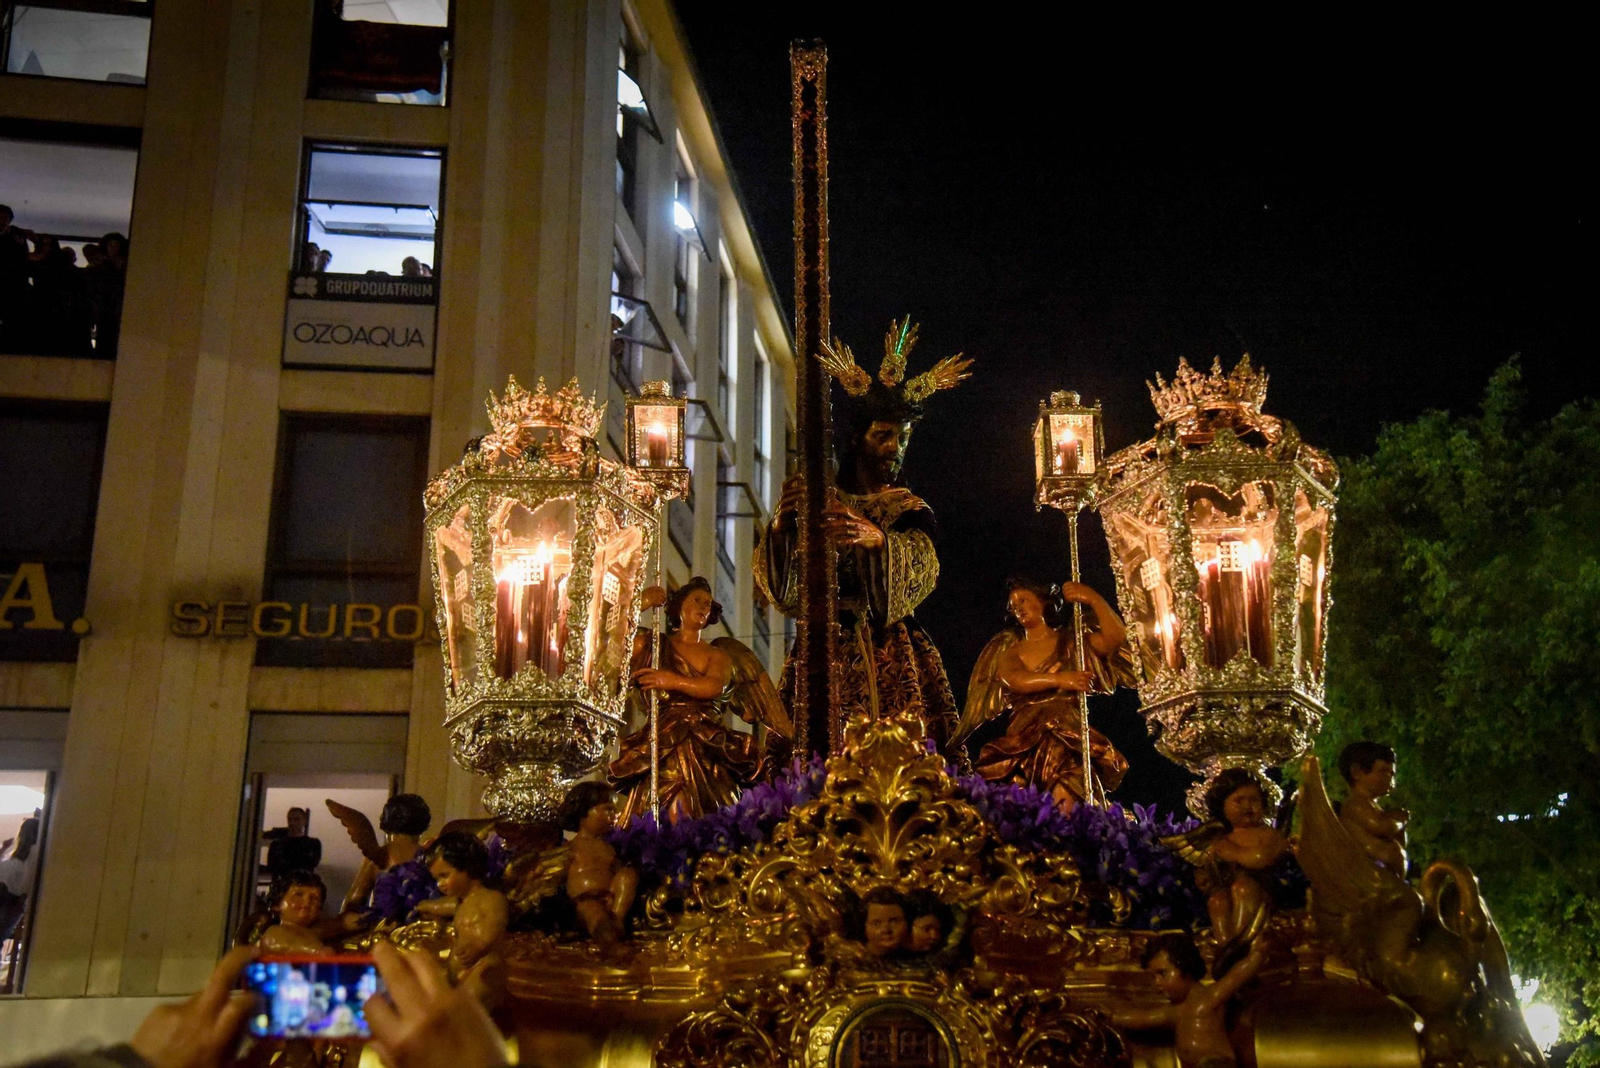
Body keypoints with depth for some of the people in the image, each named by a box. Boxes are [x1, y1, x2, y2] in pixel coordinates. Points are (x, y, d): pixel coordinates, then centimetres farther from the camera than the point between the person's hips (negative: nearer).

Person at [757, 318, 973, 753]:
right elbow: (779, 585, -1)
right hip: (825, 655, 0)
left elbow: (921, 568, -13)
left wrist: (874, 538, -32)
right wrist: (781, 526, -20)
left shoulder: (909, 510, 10)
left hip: (892, 662, 0)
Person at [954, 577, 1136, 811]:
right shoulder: (1009, 650, 23)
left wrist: (1094, 599, -7)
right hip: (1022, 739, 2)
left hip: (1069, 734, -2)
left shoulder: (1070, 642, 18)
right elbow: (1015, 680, 0)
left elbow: (1116, 638, 1)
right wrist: (1059, 680, -15)